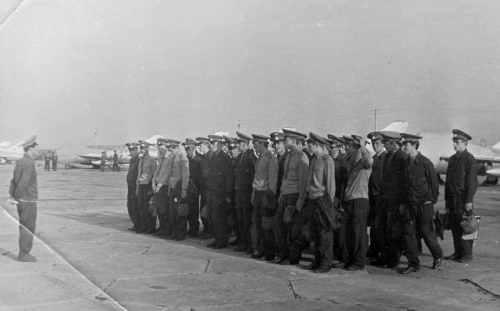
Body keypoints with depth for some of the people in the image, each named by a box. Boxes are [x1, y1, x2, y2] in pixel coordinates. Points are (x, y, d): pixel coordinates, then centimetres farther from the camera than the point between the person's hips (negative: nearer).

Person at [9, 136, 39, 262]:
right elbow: (23, 183, -25)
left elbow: (14, 181, 12)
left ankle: (24, 253, 20)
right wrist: (17, 197, -16)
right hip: (28, 201, -9)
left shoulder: (20, 162, 13)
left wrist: (12, 195, 5)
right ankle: (24, 254, 3)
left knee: (24, 228, 15)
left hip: (22, 200, 9)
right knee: (28, 228, -2)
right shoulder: (29, 163, -19)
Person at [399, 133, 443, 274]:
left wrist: (432, 201, -1)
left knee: (426, 232, 2)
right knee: (409, 233, 1)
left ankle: (437, 256, 28)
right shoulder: (406, 163, 6)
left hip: (424, 204, -5)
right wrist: (404, 203, 9)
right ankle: (413, 263, 9)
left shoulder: (425, 163, -11)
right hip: (410, 204, 5)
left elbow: (434, 183, -5)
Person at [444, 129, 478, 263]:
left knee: (464, 227, -3)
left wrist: (469, 200, -16)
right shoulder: (452, 158, 14)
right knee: (454, 227, 9)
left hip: (463, 199, -7)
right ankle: (458, 252, 17)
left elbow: (472, 182, -12)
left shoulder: (470, 159, -8)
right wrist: (447, 198, 15)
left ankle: (467, 254, 5)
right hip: (453, 199, 7)